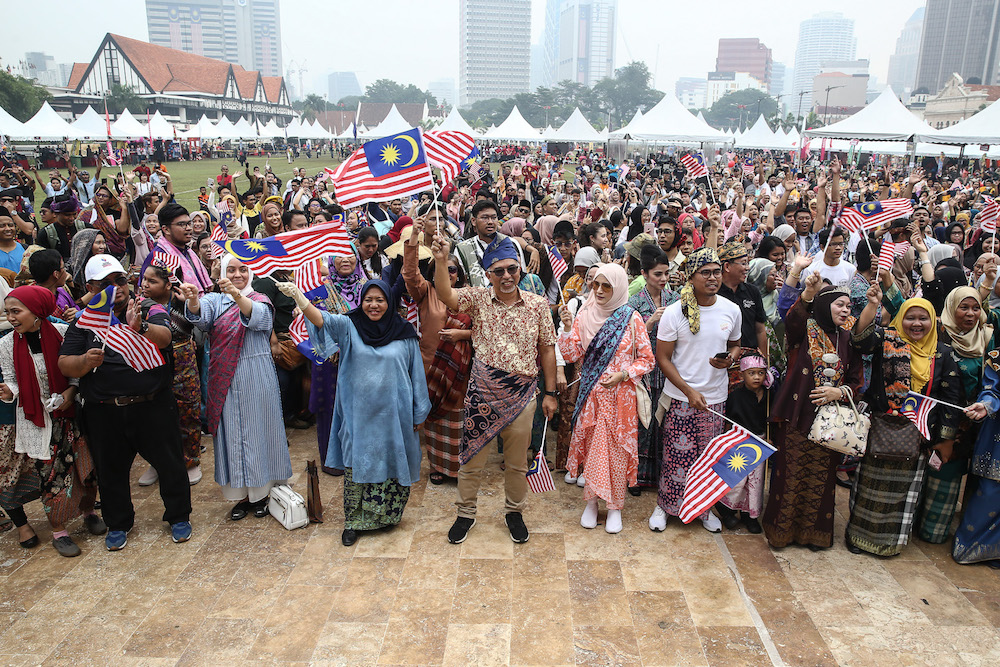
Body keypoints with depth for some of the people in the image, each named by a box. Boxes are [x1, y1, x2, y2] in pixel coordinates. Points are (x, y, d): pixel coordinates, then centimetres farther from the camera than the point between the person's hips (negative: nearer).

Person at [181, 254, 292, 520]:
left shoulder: (260, 300, 1)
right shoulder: (215, 300, 6)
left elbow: (257, 316, -23)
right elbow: (201, 315, -17)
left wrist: (237, 294, -42)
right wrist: (192, 301, -40)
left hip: (256, 377, -2)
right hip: (225, 378, 2)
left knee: (257, 429, 5)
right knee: (231, 433, 6)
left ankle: (260, 491, 19)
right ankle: (239, 494, 18)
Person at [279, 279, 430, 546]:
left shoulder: (404, 332, 0)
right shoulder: (349, 326, -1)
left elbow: (416, 373, 4)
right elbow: (320, 318, -19)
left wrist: (418, 412, 6)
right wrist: (297, 295, -38)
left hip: (393, 414, 0)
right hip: (359, 414, 0)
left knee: (391, 465, 9)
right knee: (356, 466, 4)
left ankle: (385, 516, 30)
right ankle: (353, 521, 21)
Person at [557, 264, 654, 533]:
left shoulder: (631, 318, -5)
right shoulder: (584, 316, 1)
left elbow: (647, 359, -1)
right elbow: (571, 355, -2)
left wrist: (623, 374, -15)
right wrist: (567, 328, -16)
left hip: (620, 395, -2)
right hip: (591, 395, 2)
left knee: (617, 450, 5)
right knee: (591, 448, 9)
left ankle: (615, 506, 22)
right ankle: (592, 502, 26)